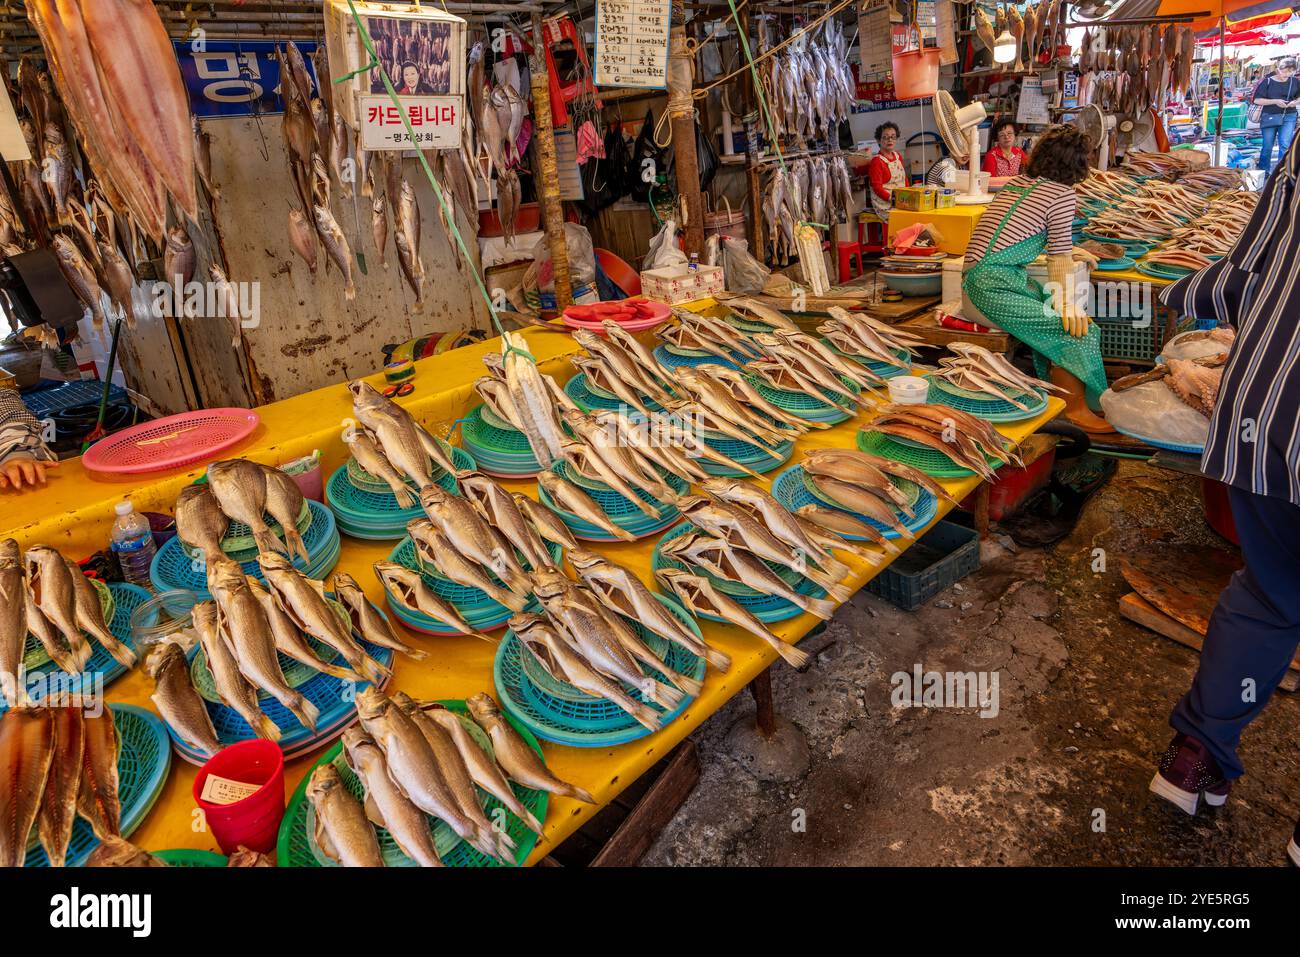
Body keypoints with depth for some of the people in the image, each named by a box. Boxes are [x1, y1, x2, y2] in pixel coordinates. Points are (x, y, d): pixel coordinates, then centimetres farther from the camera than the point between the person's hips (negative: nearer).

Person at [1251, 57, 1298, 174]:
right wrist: (1275, 101, -17)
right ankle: (1263, 172, 24)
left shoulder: (1295, 82, 2)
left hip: (1289, 117, 1)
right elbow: (1257, 100, -7)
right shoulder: (1268, 81, -5)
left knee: (1285, 145, -9)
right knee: (1267, 146, 7)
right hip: (1269, 116, -1)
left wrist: (1295, 102, -9)